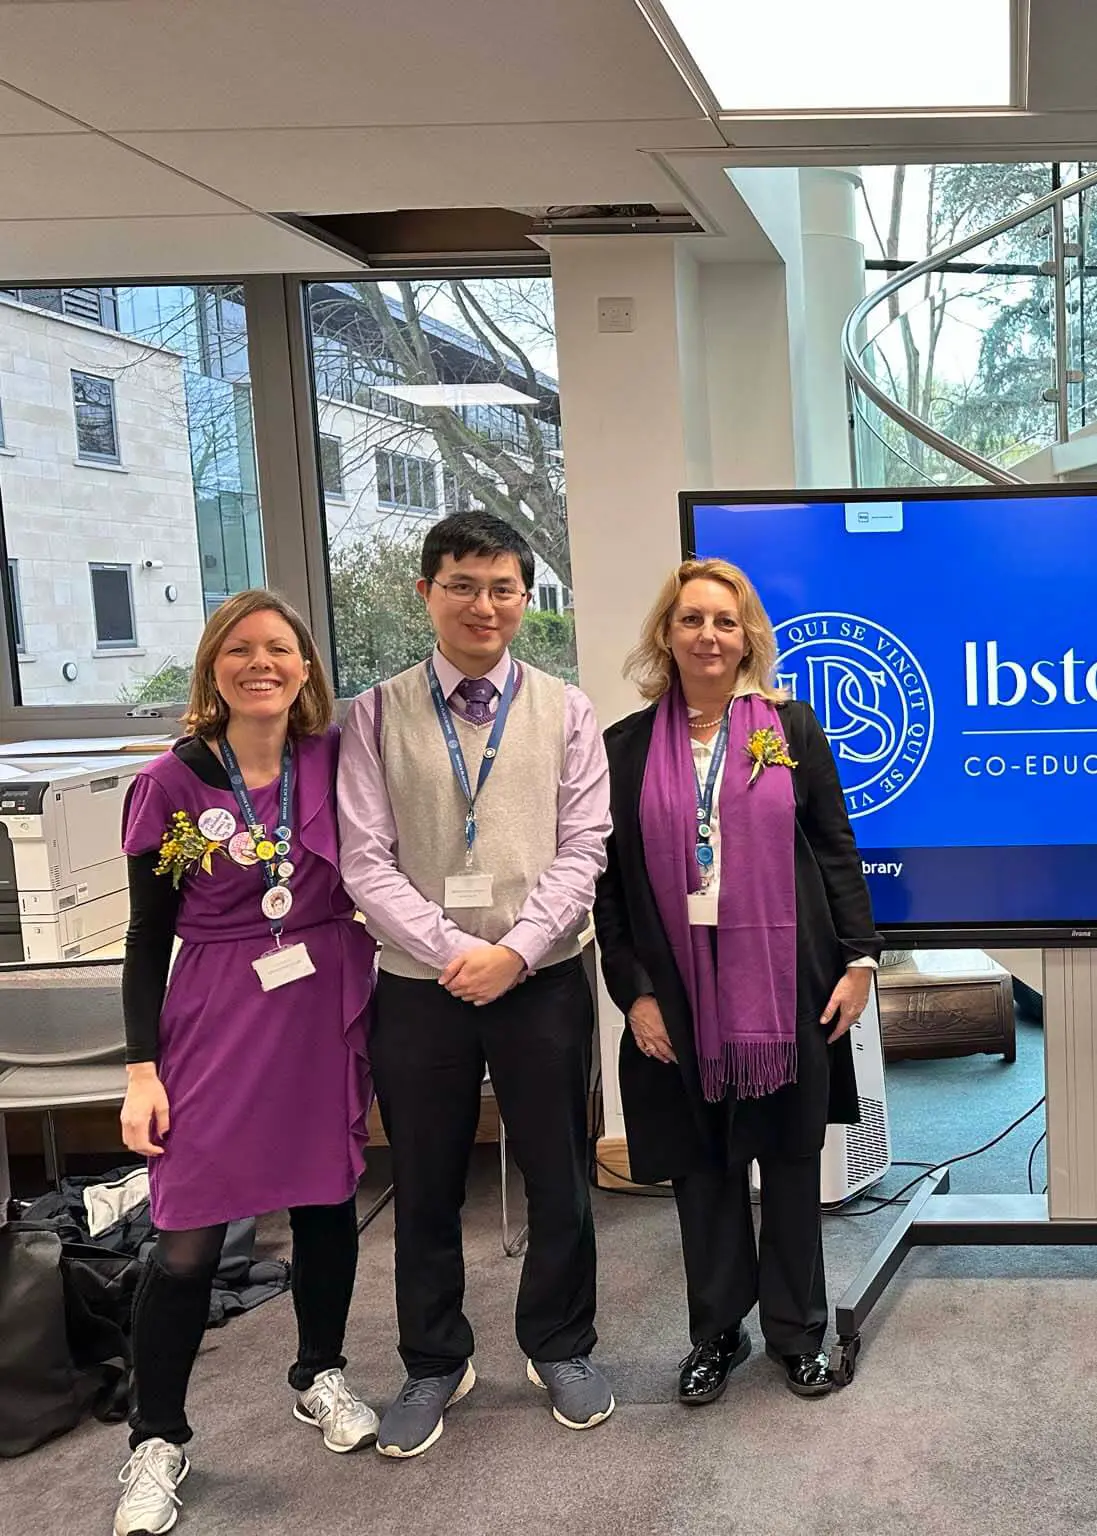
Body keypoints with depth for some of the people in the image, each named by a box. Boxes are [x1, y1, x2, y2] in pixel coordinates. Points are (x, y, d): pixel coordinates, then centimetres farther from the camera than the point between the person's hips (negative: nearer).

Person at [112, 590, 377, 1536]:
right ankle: (157, 1442, 21)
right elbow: (149, 940, -2)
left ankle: (320, 1378, 39)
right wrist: (142, 1068, -5)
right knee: (188, 1242, 0)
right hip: (216, 1018, -2)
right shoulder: (171, 786, -6)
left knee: (327, 1201, 14)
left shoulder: (336, 762, -1)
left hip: (328, 1007, 3)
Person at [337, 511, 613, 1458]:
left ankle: (559, 1348, 36)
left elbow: (581, 850, -3)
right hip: (420, 986, 0)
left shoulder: (564, 711, 2)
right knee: (425, 1187, 13)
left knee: (559, 1176, 13)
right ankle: (434, 1364, 34)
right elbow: (366, 861, -5)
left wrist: (515, 950, -14)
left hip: (543, 982, 0)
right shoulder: (378, 715, 1)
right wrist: (452, 951, -14)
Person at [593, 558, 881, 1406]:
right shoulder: (627, 746, 2)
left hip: (787, 983, 0)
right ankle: (717, 1331, 29)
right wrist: (633, 990, -4)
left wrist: (859, 957, -3)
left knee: (791, 1157, 11)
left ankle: (799, 1331, 29)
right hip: (680, 993, 1)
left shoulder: (792, 727, 2)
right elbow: (611, 882, 2)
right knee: (702, 1165, 11)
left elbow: (837, 851, 3)